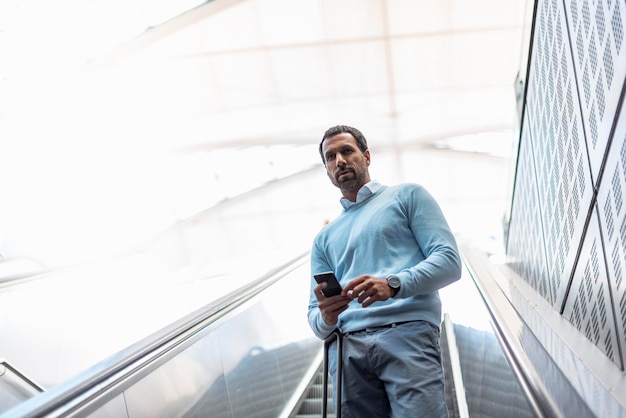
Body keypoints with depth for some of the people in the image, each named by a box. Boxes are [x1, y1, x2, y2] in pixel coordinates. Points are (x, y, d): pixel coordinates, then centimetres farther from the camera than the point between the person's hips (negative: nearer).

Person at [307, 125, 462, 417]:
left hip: (407, 332, -3)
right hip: (346, 346, 4)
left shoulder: (407, 195, 15)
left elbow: (449, 261, 1)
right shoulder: (324, 238, 25)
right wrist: (326, 318, -8)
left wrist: (393, 284, -16)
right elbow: (315, 317, 18)